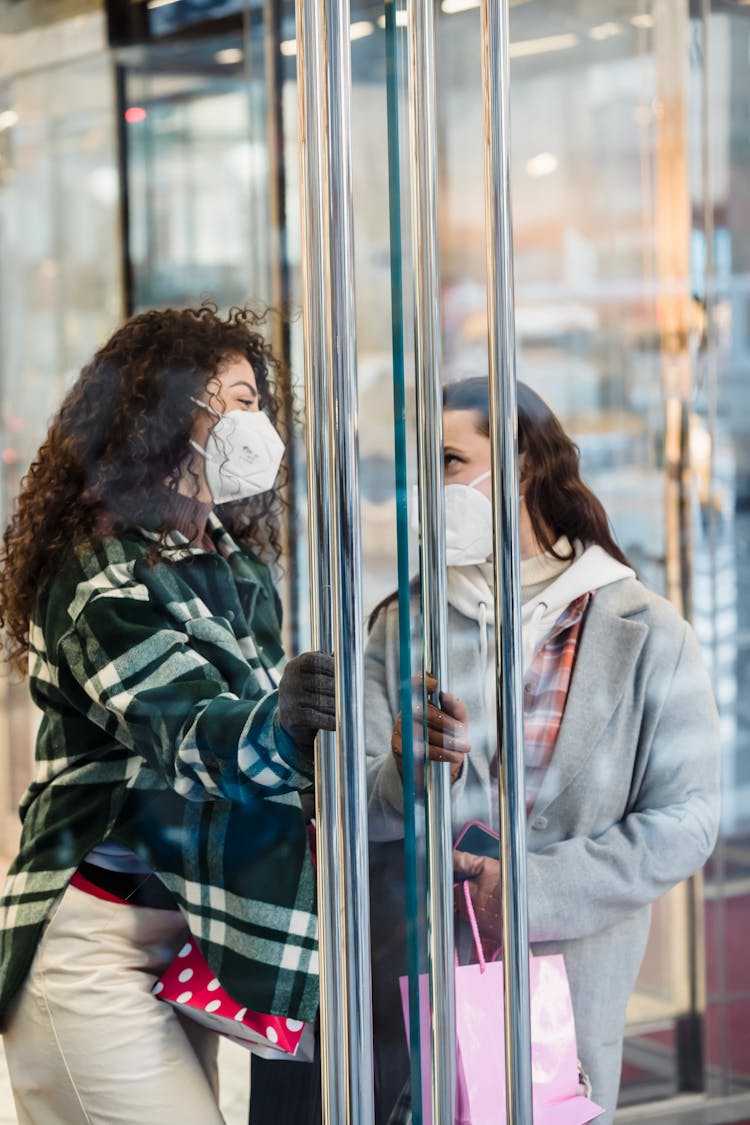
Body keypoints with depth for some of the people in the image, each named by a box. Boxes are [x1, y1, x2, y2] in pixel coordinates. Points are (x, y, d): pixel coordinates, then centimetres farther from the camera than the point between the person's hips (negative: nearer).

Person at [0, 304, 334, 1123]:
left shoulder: (230, 560, 12)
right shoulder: (102, 578, -15)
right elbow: (193, 732, -28)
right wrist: (279, 720, -48)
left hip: (178, 933, 8)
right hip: (97, 945, -8)